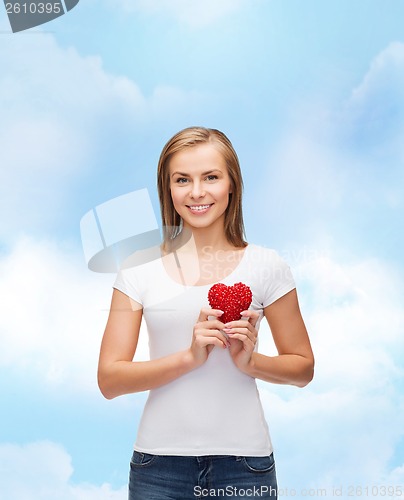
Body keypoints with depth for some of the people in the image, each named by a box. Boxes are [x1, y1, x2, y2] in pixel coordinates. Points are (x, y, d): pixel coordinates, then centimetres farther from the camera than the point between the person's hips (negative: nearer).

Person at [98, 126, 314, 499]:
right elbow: (109, 380, -4)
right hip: (160, 461, 0)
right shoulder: (138, 272, -1)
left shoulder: (266, 267, -2)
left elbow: (303, 368, 5)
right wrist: (189, 357, -17)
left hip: (243, 459, 0)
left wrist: (250, 361, -14)